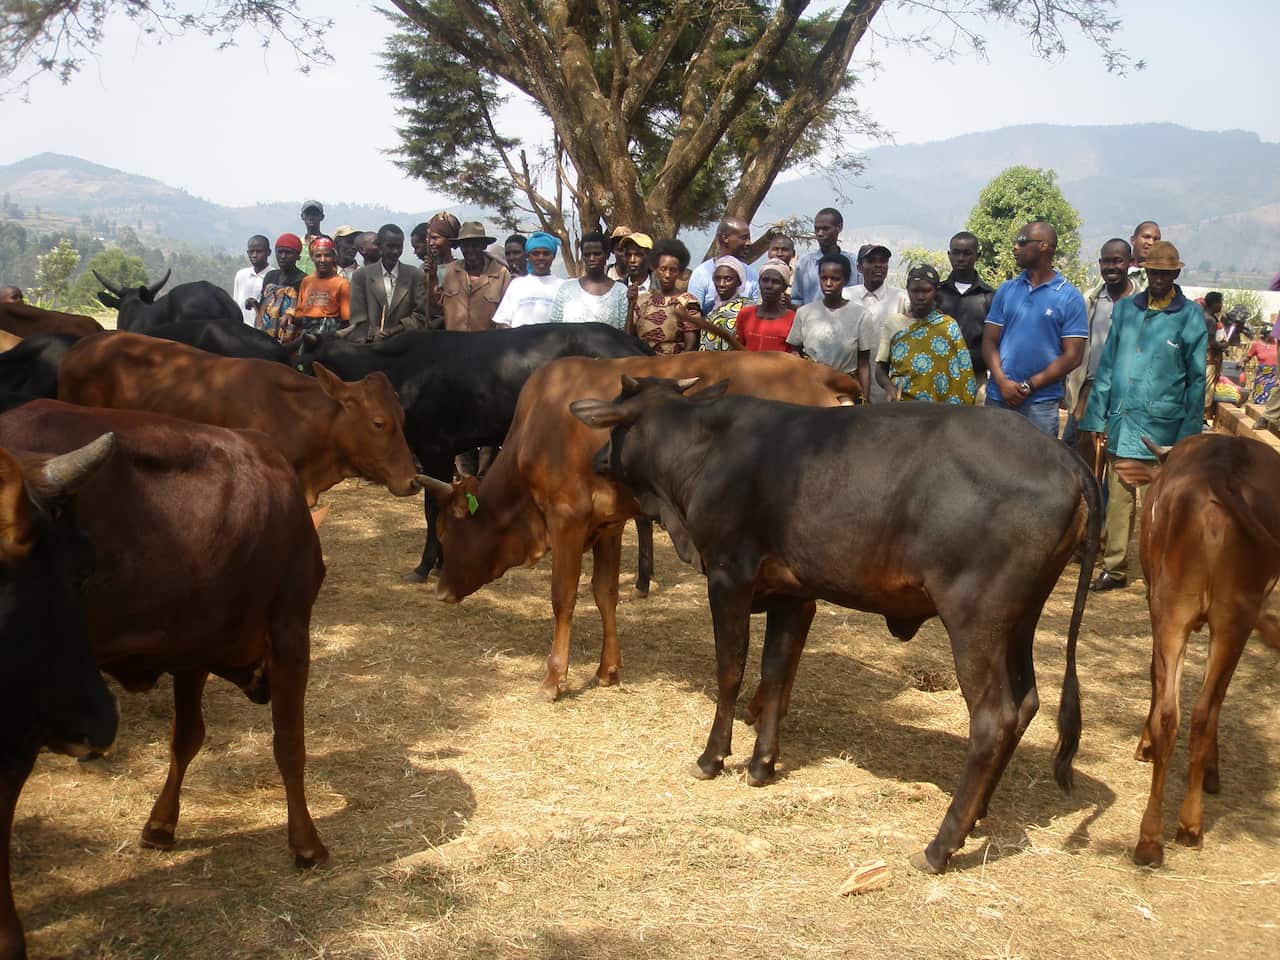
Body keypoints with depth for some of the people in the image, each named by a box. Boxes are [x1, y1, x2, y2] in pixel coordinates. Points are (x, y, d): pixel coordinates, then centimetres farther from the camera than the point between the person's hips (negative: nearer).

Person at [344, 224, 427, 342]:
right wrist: (372, 334, -14)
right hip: (371, 347, 0)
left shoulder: (415, 275, 7)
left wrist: (394, 331, -9)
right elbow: (358, 318, 4)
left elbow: (421, 315, 4)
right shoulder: (361, 276, 8)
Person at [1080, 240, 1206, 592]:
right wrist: (1096, 418, 4)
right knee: (1118, 496, 7)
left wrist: (1188, 435, -3)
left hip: (1162, 425, -3)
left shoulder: (1190, 316, -1)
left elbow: (1197, 379, 0)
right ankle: (1115, 567, 17)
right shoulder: (1125, 309, 8)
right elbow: (1107, 366, 9)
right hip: (1121, 419, 3)